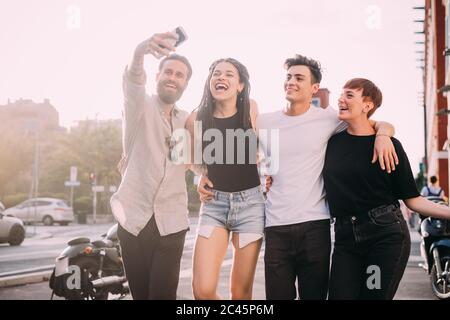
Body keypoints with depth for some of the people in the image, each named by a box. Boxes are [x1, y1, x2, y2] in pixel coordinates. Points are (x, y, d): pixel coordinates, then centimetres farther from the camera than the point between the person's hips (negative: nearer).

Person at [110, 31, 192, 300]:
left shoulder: (187, 121, 15)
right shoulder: (140, 107, 2)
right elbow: (132, 83, -22)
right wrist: (141, 52, -44)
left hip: (171, 224, 2)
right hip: (134, 219, -2)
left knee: (164, 294, -8)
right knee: (140, 294, 3)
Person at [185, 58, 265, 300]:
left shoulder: (251, 110, -2)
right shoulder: (197, 119, -2)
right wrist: (202, 177, 3)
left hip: (250, 202, 0)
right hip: (214, 203, 0)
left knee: (241, 292, 4)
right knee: (202, 290, -12)